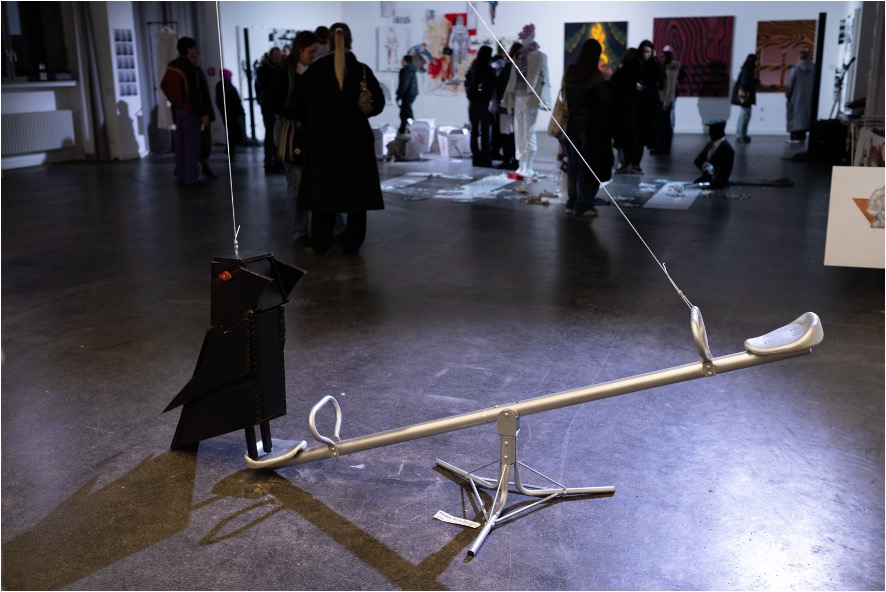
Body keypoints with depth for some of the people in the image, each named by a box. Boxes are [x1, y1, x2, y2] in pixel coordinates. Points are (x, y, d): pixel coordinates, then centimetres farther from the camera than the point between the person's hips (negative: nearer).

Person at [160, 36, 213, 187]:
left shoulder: (171, 66, 11)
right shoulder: (190, 68, -17)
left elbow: (164, 86, 17)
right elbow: (195, 93, -21)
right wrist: (204, 113, -18)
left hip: (177, 109, 9)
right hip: (190, 110, -9)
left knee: (180, 143, 12)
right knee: (192, 143, -5)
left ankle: (181, 176, 17)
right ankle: (192, 177, -5)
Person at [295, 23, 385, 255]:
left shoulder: (314, 70, -4)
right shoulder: (362, 70, -5)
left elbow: (301, 106, -2)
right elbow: (378, 103, -2)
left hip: (322, 139, 1)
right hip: (356, 139, 0)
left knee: (324, 190, 9)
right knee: (355, 191, 10)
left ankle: (320, 245, 13)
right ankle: (351, 243, 14)